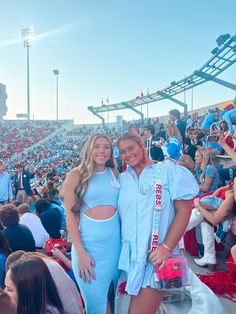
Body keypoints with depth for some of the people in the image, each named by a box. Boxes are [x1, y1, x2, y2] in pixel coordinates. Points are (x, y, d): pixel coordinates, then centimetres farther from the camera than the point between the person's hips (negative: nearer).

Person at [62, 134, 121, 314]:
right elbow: (70, 215, -7)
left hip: (115, 240, 4)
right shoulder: (76, 176, -3)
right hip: (88, 242, -3)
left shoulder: (114, 173, 8)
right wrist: (80, 252, -13)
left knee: (113, 293, 15)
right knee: (96, 298, 5)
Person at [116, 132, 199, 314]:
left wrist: (167, 248, -16)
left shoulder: (168, 170, -4)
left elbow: (184, 210, -9)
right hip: (130, 254, 5)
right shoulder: (122, 179, 9)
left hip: (157, 257, -4)